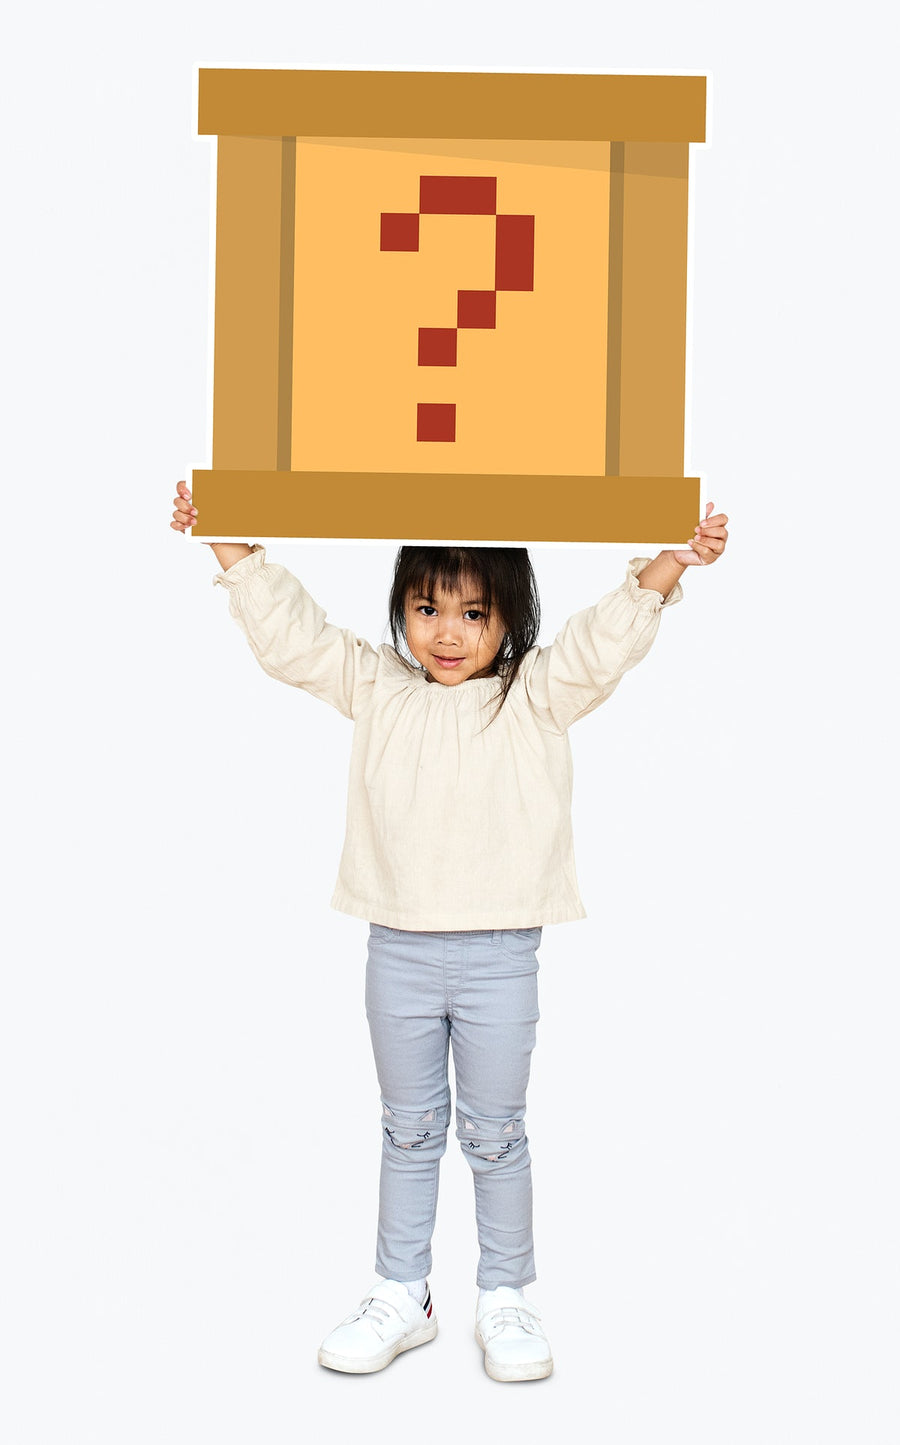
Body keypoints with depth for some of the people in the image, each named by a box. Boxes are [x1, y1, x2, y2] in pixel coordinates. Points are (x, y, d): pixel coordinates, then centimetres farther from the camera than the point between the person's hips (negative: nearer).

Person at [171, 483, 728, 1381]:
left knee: (495, 1136, 9)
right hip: (399, 949, 3)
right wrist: (234, 549, -3)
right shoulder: (377, 690, 4)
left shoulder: (536, 696, -2)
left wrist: (669, 566, -29)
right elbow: (291, 637, 3)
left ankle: (505, 1301, 25)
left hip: (499, 958, -2)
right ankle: (401, 1298, 29)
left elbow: (603, 643, -14)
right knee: (408, 1131, 16)